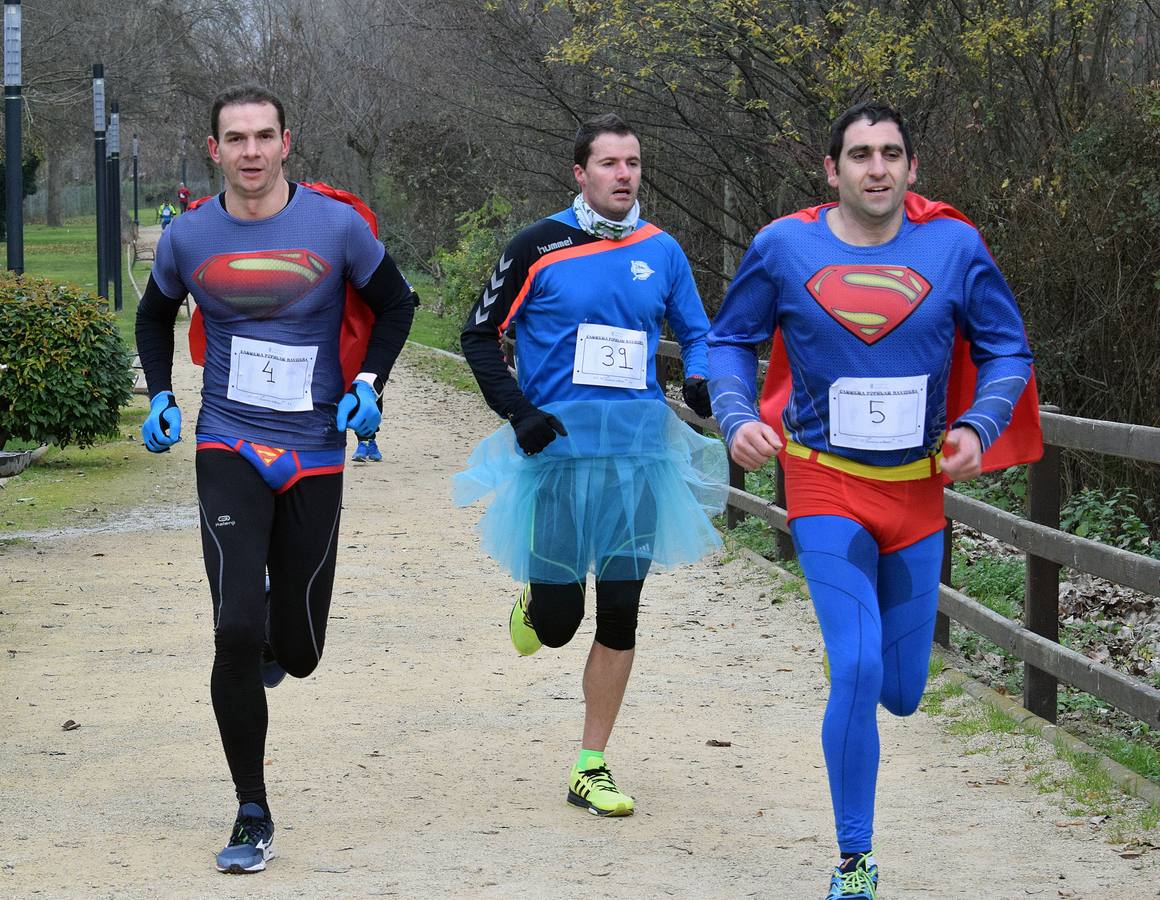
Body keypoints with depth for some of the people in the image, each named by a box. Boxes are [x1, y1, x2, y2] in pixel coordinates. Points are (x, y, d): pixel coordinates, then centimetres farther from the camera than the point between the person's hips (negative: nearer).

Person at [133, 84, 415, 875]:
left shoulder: (336, 226, -7)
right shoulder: (189, 238, -2)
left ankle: (276, 638, 45)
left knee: (297, 652, 4)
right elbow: (155, 315, 19)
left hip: (315, 456, 0)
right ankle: (253, 817, -1)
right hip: (230, 451, 0)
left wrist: (369, 386, -5)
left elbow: (395, 305, 9)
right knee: (237, 632, -14)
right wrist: (161, 397, 5)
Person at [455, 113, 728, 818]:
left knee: (621, 614, 4)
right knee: (558, 619, -1)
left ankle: (591, 771, 14)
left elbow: (697, 330, 19)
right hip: (558, 445, -3)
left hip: (640, 450, 3)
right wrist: (519, 413, -9)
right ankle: (534, 607, 38)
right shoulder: (540, 247, -3)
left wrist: (701, 380, -3)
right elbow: (480, 335, 3)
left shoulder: (661, 251, 6)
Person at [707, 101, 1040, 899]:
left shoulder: (953, 246, -6)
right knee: (856, 669, -16)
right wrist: (738, 419, -10)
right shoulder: (784, 248, -7)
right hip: (826, 486, -2)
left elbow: (1007, 349, 4)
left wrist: (979, 427, -12)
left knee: (901, 692, 8)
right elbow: (731, 341, 7)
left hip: (917, 490, 2)